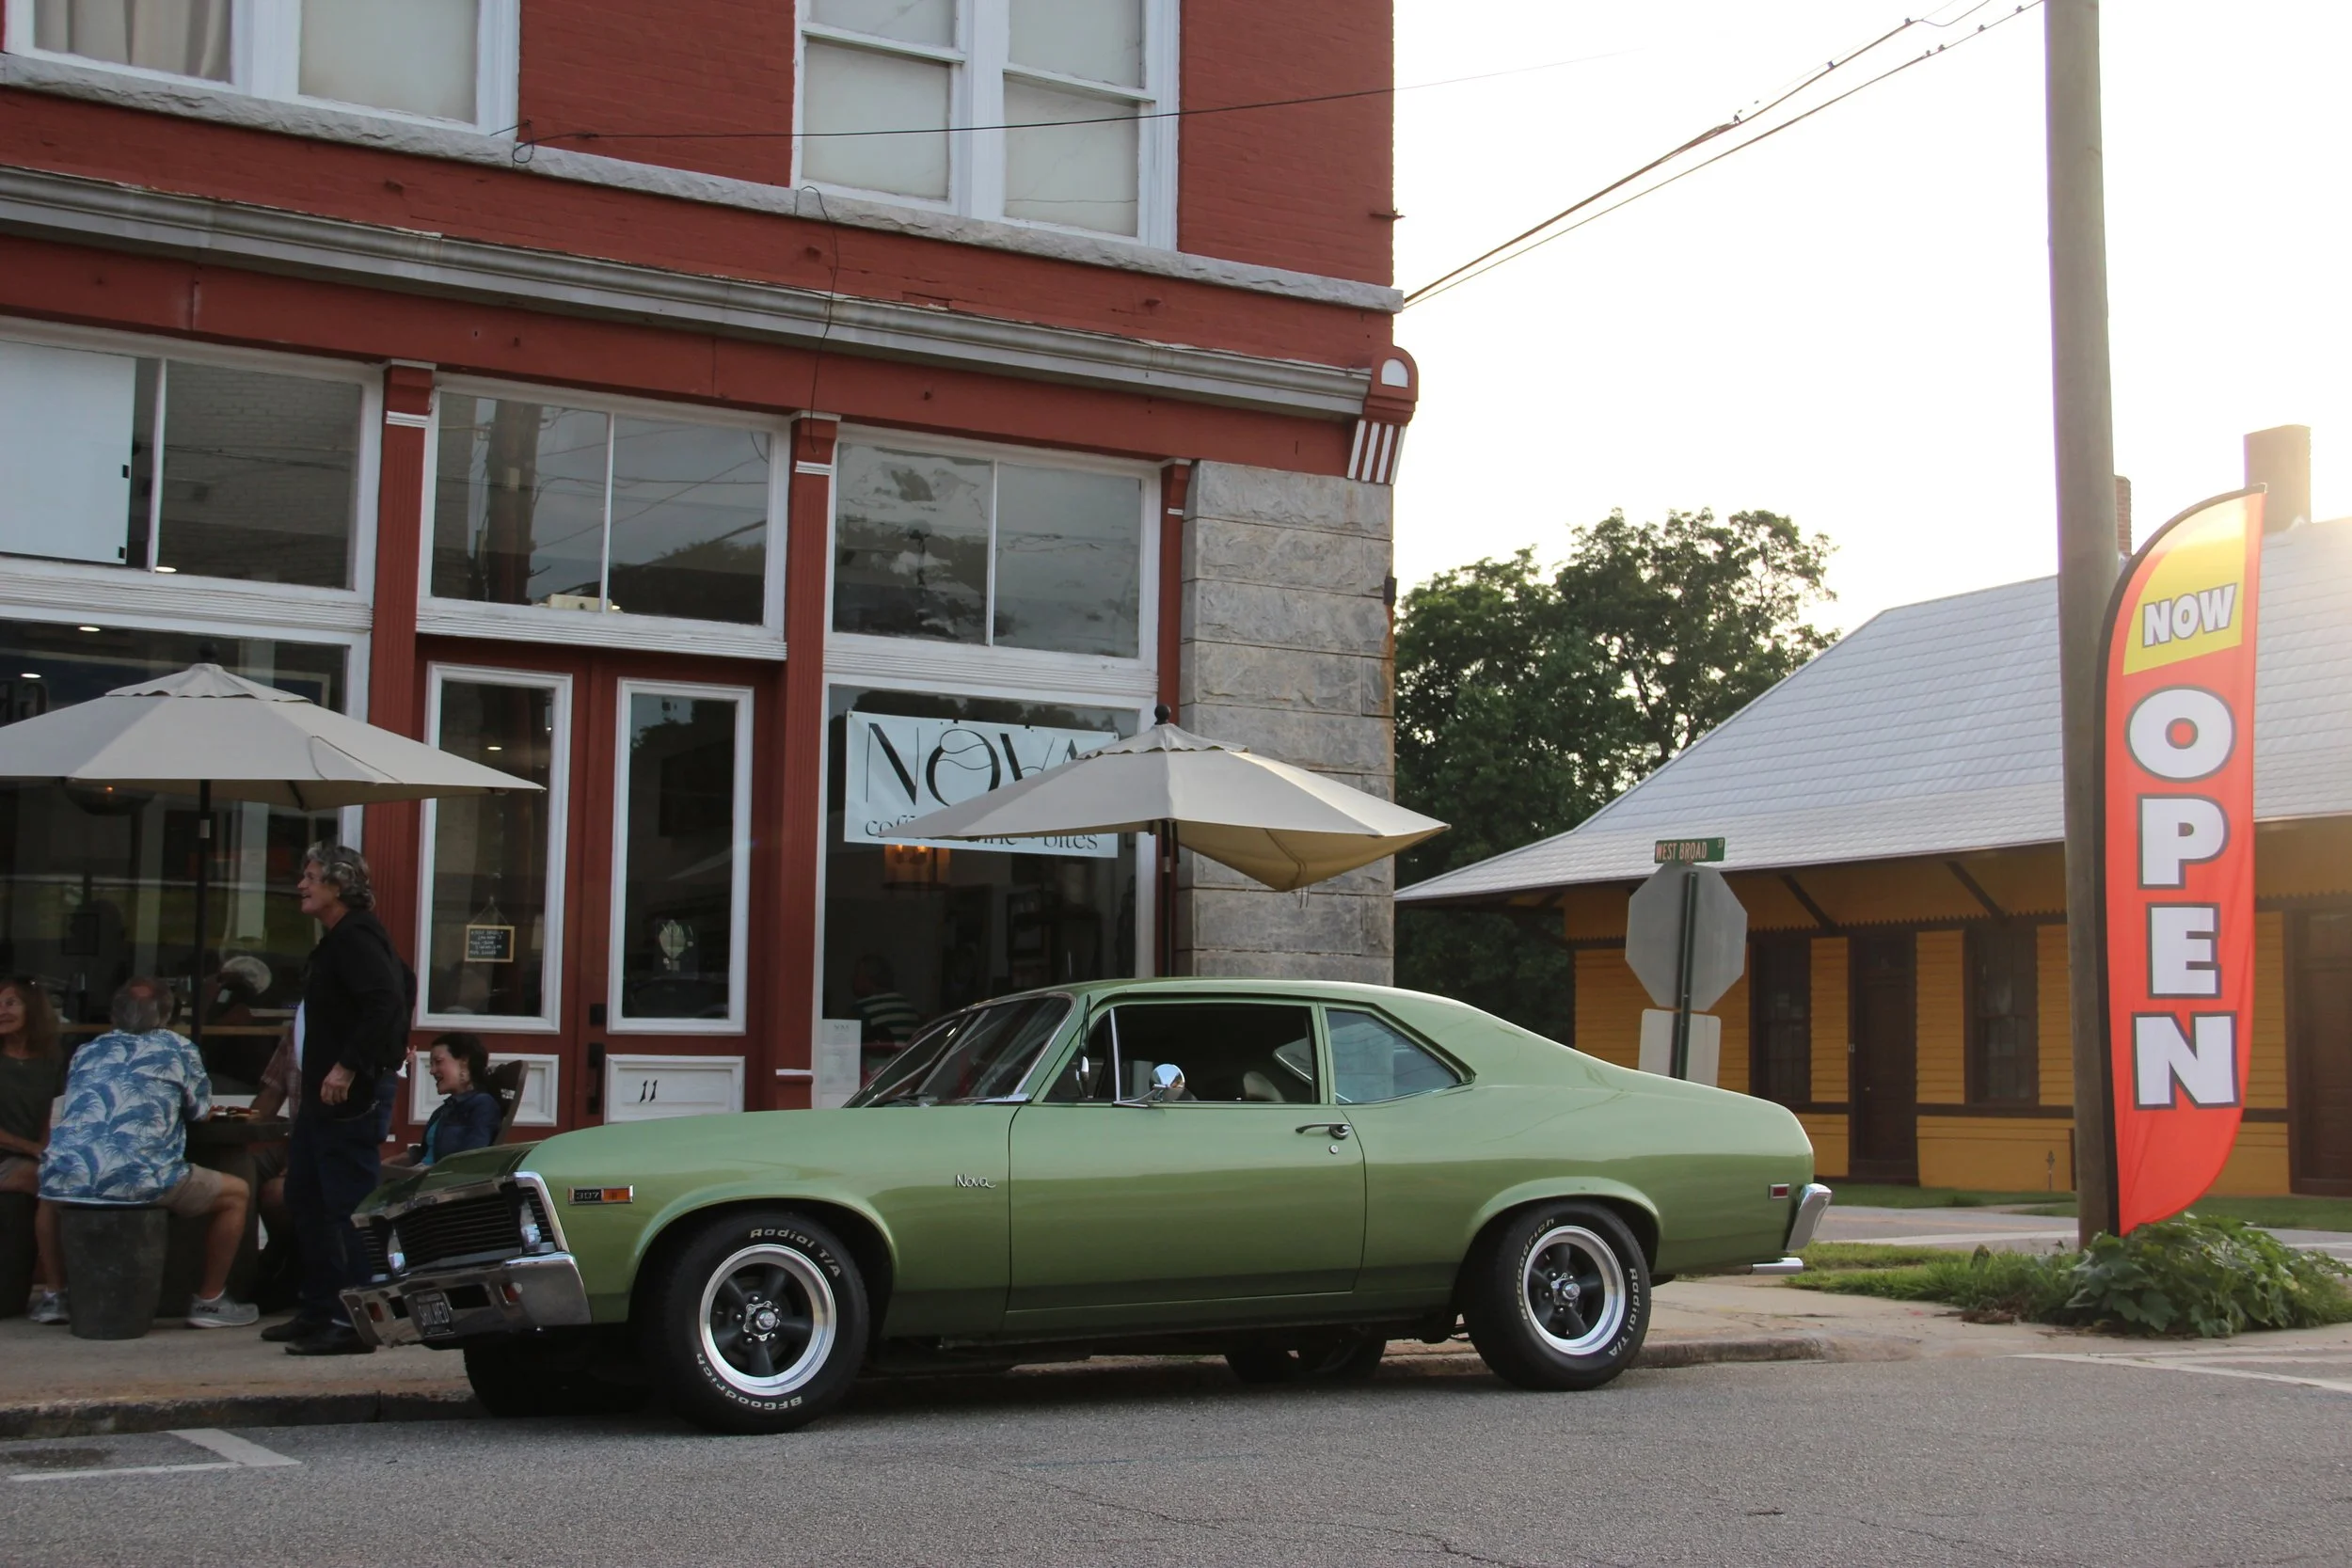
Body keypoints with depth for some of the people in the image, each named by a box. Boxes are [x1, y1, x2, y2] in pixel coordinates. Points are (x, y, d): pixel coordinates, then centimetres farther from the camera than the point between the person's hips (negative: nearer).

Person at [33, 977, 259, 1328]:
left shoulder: (86, 1052, 23)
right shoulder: (177, 1049, 13)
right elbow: (201, 1112, 22)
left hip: (68, 1180, 4)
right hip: (137, 1179, -4)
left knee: (48, 1192, 41)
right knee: (235, 1194, 18)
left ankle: (63, 1296, 36)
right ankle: (209, 1301, 18)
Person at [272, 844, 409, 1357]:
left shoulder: (356, 938, -15)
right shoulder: (338, 939, 17)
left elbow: (386, 1001, -27)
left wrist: (348, 1067, -27)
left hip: (350, 1097, -11)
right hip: (323, 1099, 12)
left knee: (350, 1207, -9)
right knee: (305, 1199, 17)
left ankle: (353, 1324, -7)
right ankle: (319, 1310, 26)